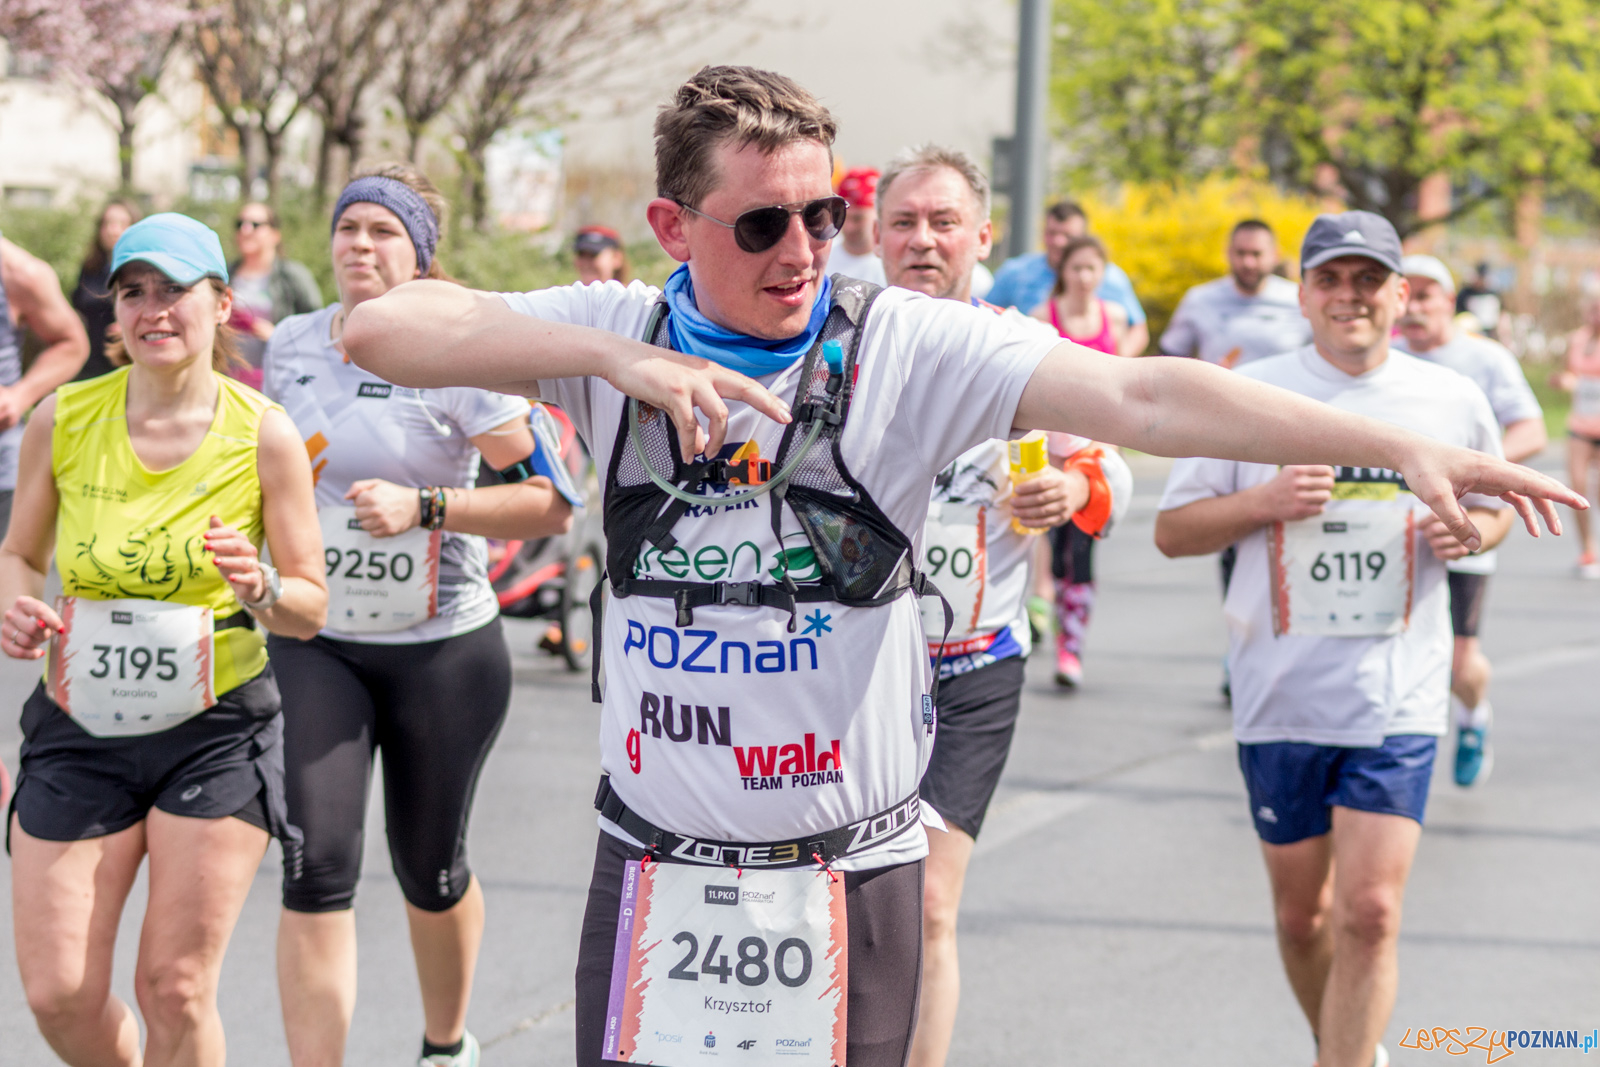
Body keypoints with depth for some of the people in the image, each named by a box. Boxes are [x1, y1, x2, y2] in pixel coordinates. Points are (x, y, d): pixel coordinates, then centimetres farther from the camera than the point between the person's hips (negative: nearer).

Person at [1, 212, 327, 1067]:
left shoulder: (264, 435, -6)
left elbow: (311, 609, 0)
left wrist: (260, 590, -22)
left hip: (217, 730, -2)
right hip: (80, 725, 2)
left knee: (175, 991, -4)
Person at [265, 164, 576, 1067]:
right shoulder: (290, 345, 3)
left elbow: (552, 503, -15)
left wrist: (423, 506, -24)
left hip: (443, 653, -3)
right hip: (313, 646, 3)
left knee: (431, 866, 13)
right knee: (316, 867, -11)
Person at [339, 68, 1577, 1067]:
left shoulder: (908, 347, -7)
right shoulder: (617, 339, -1)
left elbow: (1139, 396, -17)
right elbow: (382, 329, -11)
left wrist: (1400, 447, -28)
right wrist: (618, 359, -24)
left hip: (851, 870, -1)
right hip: (658, 868, 2)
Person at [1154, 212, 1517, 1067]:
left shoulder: (1453, 400, 2)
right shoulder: (1248, 393, -1)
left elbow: (1495, 505, 18)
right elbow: (1172, 531, 1)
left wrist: (1471, 531, -6)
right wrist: (1266, 501, -16)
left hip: (1397, 698, -1)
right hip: (1280, 696, 1)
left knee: (1368, 912, -12)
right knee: (1300, 913, 12)